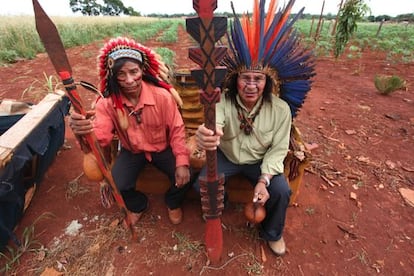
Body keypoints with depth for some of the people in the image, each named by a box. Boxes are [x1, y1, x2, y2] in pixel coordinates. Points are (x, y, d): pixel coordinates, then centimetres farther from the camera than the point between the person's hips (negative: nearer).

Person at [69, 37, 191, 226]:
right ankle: (137, 205, 21)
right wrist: (86, 130, -53)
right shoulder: (107, 102, -17)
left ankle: (173, 203, 19)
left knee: (183, 177, -20)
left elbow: (176, 129, -16)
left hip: (162, 148, -1)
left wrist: (182, 162, -25)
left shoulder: (162, 95, -21)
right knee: (117, 185, -18)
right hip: (131, 151, 2)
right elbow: (101, 136, -27)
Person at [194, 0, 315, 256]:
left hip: (260, 161, 1)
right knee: (202, 185, -19)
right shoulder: (223, 100, -25)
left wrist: (264, 179, -25)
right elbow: (214, 122, -46)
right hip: (226, 156, 0)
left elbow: (278, 149, -13)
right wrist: (206, 134, -72)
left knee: (282, 191, -19)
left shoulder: (281, 109, -20)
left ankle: (272, 233, 17)